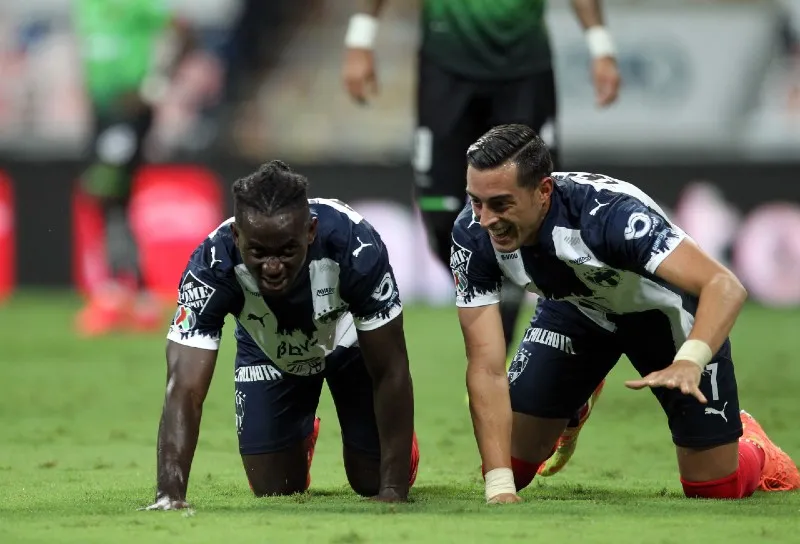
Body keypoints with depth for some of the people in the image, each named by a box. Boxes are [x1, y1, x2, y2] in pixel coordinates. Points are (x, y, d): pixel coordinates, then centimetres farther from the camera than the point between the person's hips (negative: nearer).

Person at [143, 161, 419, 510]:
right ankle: (301, 439, 36)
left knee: (373, 481, -3)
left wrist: (393, 491, -32)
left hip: (349, 342, -1)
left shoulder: (354, 245, -41)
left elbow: (390, 373, -31)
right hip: (269, 353, 1)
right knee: (276, 490, 0)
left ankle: (400, 437, 33)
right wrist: (170, 494, -55)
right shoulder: (212, 265, -40)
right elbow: (185, 389, -42)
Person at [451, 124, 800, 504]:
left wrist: (688, 362, -66)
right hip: (576, 311, 4)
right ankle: (574, 409, 32)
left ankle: (752, 450, 35)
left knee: (714, 491, -3)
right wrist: (500, 487, -36)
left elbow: (726, 287, -47)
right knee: (510, 468, -2)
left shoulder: (608, 212, -41)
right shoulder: (473, 236, -28)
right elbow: (487, 368, -26)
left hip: (664, 311, -3)